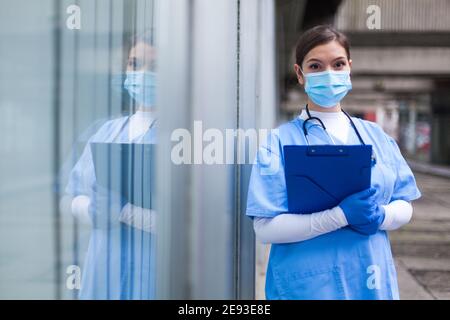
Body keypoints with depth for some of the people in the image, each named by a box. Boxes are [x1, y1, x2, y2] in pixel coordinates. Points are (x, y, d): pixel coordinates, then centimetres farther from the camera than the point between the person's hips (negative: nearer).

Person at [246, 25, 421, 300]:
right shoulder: (280, 141, -9)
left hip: (373, 280, 4)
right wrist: (341, 216, -24)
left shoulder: (376, 136, 5)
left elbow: (404, 207, 7)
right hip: (308, 285, -4)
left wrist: (380, 216, -15)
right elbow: (265, 228, -15)